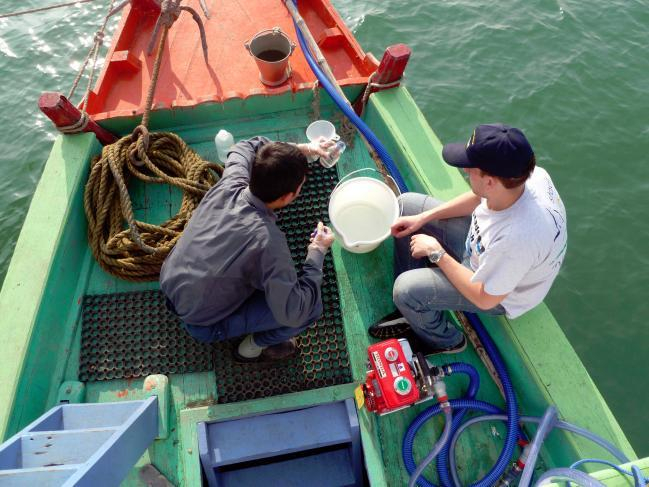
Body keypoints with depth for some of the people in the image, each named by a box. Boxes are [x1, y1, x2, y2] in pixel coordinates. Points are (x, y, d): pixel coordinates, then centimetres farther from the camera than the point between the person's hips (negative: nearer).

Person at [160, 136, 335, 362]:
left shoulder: (229, 185, -17)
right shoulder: (267, 241, -36)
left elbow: (245, 146, 6)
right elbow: (292, 313, -29)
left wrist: (300, 149, 2)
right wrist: (317, 253, -21)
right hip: (202, 324, -6)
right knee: (311, 306, -9)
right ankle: (253, 346, 13)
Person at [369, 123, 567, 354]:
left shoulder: (517, 238, -43)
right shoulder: (529, 174, -23)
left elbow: (485, 299, -26)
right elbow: (480, 197, 0)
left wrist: (436, 252, -20)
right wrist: (424, 217, -6)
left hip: (499, 293, -7)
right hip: (480, 242, 8)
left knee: (406, 289, -24)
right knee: (407, 204, 1)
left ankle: (445, 341, 15)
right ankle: (413, 310, 14)